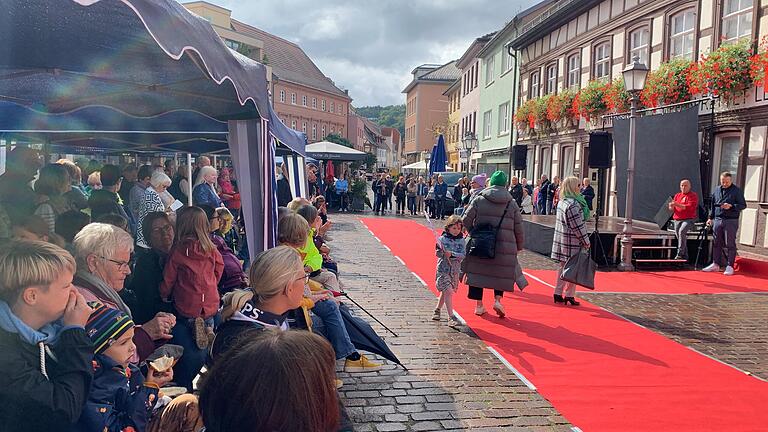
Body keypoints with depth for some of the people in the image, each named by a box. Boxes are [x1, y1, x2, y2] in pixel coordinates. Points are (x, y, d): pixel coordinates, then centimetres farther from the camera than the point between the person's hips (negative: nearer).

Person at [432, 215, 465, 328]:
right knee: (448, 291, -15)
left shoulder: (462, 241, 2)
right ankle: (451, 317, -14)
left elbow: (462, 255, -7)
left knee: (445, 292, 17)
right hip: (443, 269, -4)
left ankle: (437, 310, 39)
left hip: (455, 270, 4)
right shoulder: (442, 239, -6)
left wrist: (452, 254, -22)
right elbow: (438, 253, -7)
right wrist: (442, 252, -29)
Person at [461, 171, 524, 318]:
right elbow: (519, 228, 5)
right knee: (502, 273, 16)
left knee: (478, 272, 10)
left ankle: (479, 305, 13)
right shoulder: (511, 203, 3)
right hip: (505, 246, 0)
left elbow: (466, 220, -3)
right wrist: (519, 246, 17)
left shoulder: (479, 199, -1)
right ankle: (498, 300, 0)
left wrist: (473, 233, 14)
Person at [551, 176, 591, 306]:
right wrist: (586, 242, -9)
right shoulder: (573, 204, -19)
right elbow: (578, 227, -19)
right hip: (572, 243, -9)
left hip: (562, 241, 9)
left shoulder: (562, 202, 10)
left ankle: (558, 293, 21)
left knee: (563, 267, 15)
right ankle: (569, 295, 7)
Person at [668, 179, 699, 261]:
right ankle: (685, 256, 18)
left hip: (689, 219, -7)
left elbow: (690, 207, -14)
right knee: (678, 236, 7)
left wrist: (677, 205, -20)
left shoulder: (693, 195, 0)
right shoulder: (677, 195, 18)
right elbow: (672, 209, 16)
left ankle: (680, 253, -30)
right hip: (677, 220, 7)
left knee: (682, 231, -29)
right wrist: (671, 206, -8)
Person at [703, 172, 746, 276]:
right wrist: (710, 218, 16)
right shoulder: (716, 190, 13)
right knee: (716, 243, 9)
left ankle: (730, 266, 3)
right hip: (717, 220, 5)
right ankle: (715, 264, 18)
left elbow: (743, 205, -3)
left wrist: (731, 206, -19)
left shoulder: (737, 190, -2)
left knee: (730, 244, -3)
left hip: (731, 221, -5)